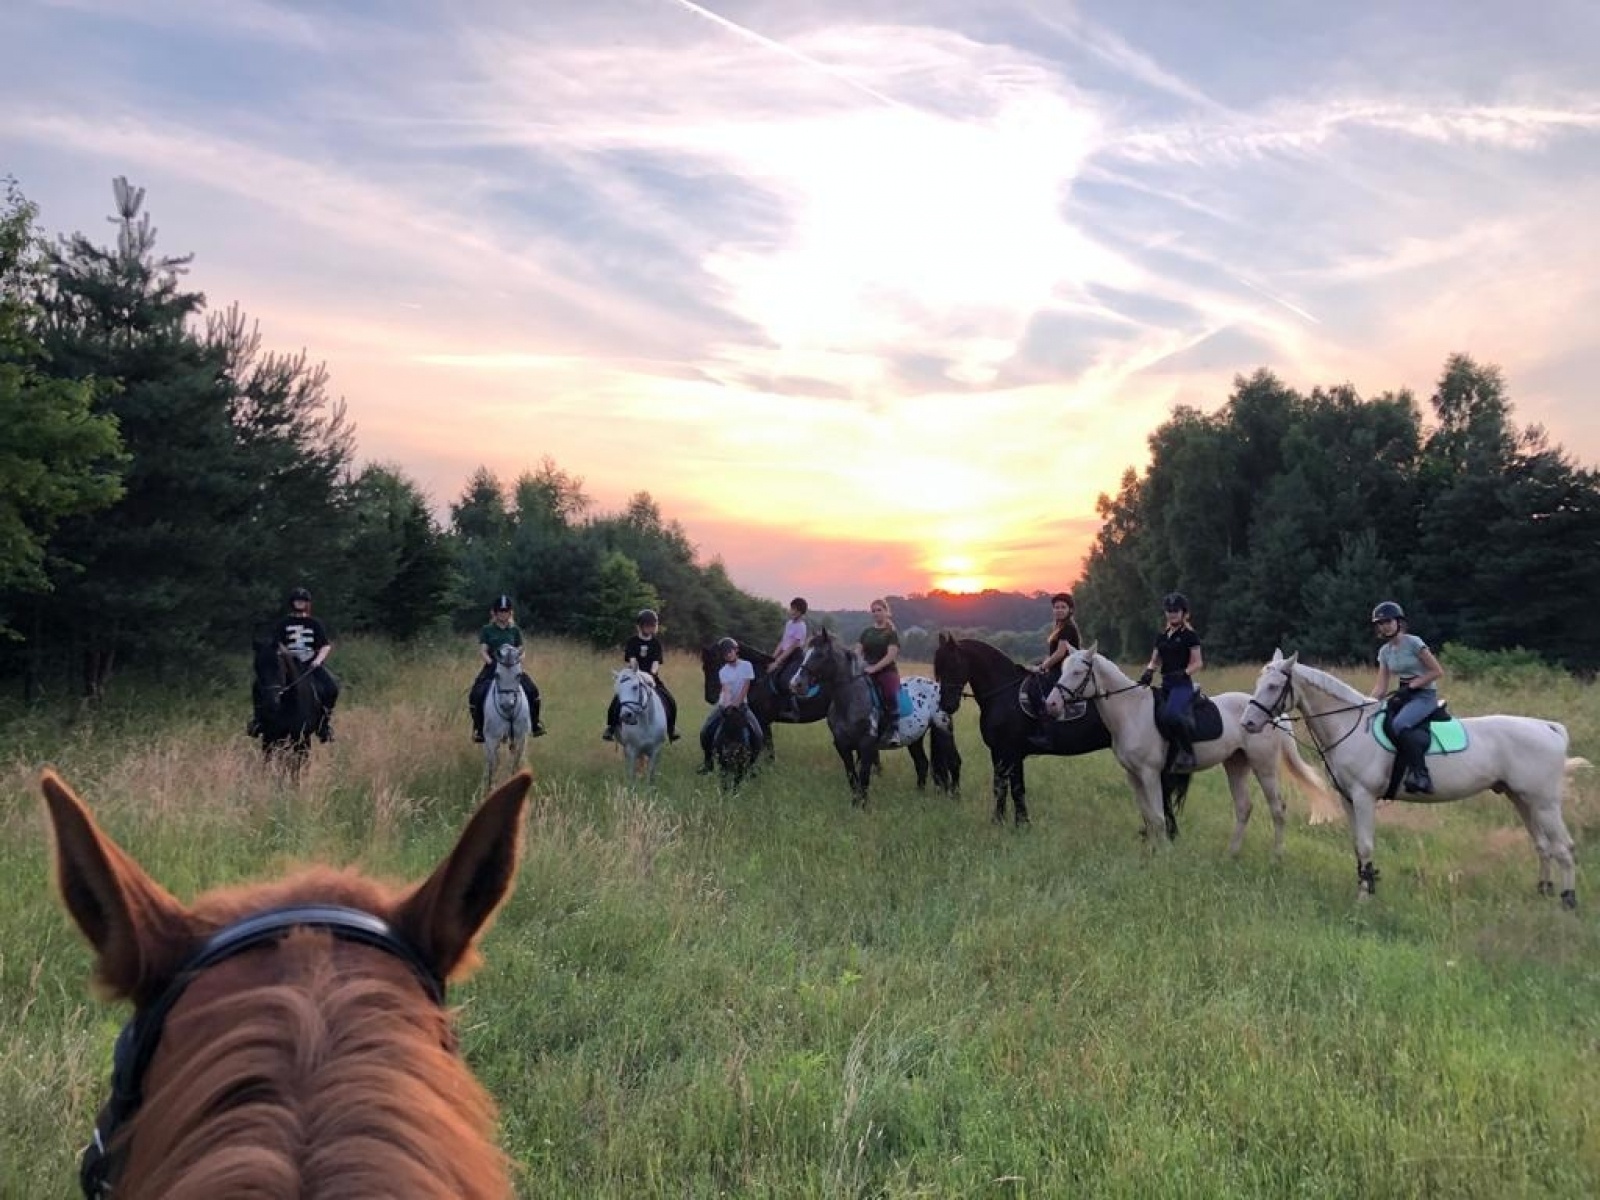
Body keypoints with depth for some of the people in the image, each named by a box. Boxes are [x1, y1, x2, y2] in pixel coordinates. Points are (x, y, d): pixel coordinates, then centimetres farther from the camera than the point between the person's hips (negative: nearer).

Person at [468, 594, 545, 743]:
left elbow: (520, 651, 11)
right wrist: (491, 663, -19)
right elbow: (482, 651, -2)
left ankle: (535, 724, -4)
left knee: (532, 690, -22)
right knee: (476, 695, -24)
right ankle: (478, 728, -5)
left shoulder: (515, 630, 11)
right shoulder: (487, 630, 5)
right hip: (492, 668, -1)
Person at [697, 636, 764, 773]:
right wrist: (727, 705, -36)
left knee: (757, 734, -20)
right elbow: (726, 689, -17)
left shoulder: (746, 665, -6)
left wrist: (736, 703, -18)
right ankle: (708, 762, 4)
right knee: (705, 732, -15)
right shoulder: (723, 671, -3)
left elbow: (745, 687, -9)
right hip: (724, 704, 1)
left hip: (741, 704, -1)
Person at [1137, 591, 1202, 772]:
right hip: (1165, 685, 8)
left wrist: (1183, 673, -20)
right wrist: (1149, 671, -2)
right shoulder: (1163, 636, 18)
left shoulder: (1189, 635, -1)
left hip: (1182, 685, -8)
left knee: (1171, 714, -32)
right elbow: (1155, 660, 19)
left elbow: (1197, 662, -3)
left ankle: (1188, 752, -19)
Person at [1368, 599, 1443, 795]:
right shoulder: (1384, 651, 9)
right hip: (1403, 696, 7)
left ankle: (1421, 775, -30)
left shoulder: (1413, 643, -9)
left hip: (1425, 695, -7)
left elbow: (1438, 672, -9)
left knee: (1399, 724, -34)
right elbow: (1381, 688, 7)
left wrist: (1411, 685, -16)